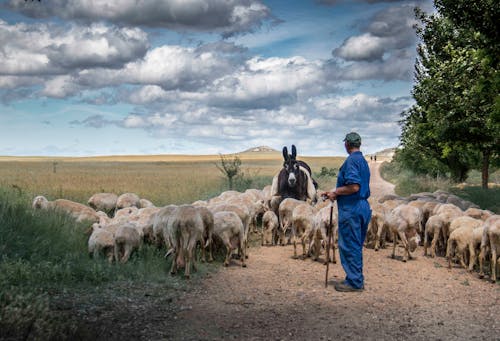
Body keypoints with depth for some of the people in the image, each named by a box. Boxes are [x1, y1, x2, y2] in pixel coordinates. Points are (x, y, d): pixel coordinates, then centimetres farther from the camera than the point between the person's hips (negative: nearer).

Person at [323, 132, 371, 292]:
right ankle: (358, 279, 23)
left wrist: (336, 192, -10)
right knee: (356, 246, 16)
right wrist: (334, 193, 17)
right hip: (363, 206, 10)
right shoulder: (363, 161, 15)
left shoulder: (351, 160, -14)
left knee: (349, 246, -3)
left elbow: (354, 187, -24)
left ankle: (354, 282, 2)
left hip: (351, 208, -10)